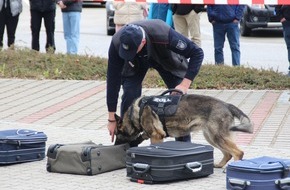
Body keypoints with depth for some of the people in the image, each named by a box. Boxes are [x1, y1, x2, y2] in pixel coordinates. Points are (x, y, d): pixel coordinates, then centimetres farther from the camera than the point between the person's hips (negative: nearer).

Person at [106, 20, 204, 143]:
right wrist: (112, 118, -23)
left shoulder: (164, 35, -43)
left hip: (164, 58, -1)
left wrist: (185, 84, -41)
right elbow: (113, 78, -27)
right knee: (130, 95, -18)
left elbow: (197, 52, -32)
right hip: (135, 63, 1)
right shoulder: (117, 43, -36)